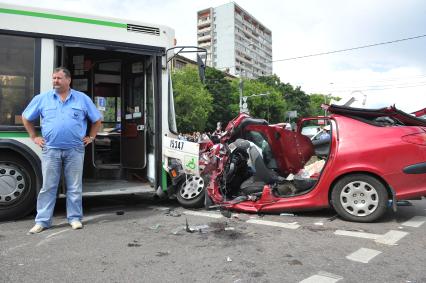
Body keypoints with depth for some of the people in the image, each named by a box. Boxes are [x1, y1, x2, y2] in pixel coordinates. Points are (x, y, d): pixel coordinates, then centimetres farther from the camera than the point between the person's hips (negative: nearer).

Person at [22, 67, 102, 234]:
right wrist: (34, 137, 11)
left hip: (75, 150, 0)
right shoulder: (42, 99, 6)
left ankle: (75, 218, 17)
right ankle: (42, 221, 14)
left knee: (74, 187, 6)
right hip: (50, 150, 1)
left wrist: (91, 137, 7)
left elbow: (97, 119, 13)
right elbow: (26, 118, 17)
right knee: (48, 187, 5)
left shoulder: (82, 99, 5)